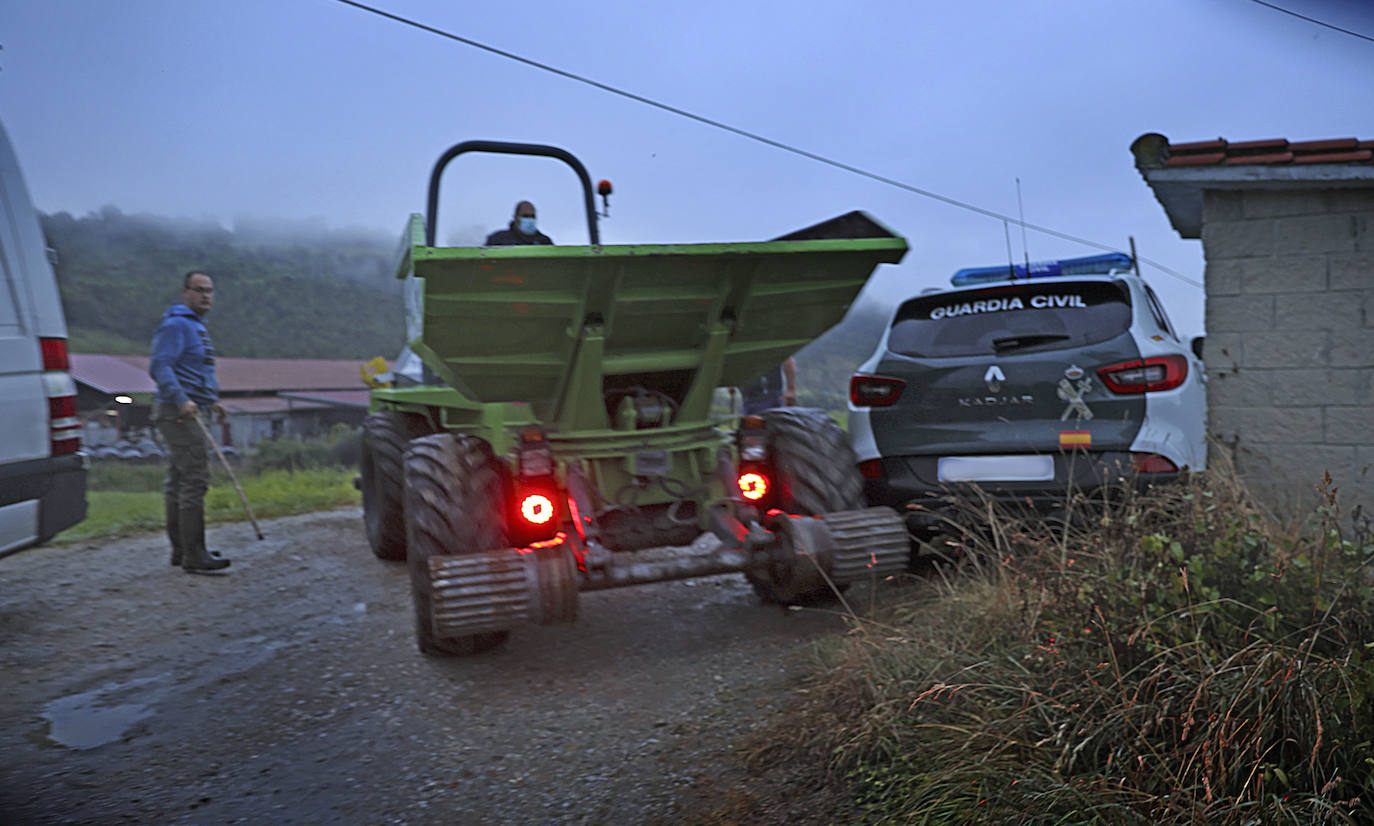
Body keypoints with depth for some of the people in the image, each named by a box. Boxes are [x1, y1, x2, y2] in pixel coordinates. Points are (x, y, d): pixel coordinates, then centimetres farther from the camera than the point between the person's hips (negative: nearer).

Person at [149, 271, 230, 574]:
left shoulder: (196, 326, 21)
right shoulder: (175, 325, -12)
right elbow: (160, 367, -21)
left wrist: (211, 401, 26)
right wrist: (181, 400, -30)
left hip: (188, 413, 11)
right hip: (179, 413, -11)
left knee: (177, 483, 13)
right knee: (194, 480, -13)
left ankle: (181, 550, 20)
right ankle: (193, 555, -12)